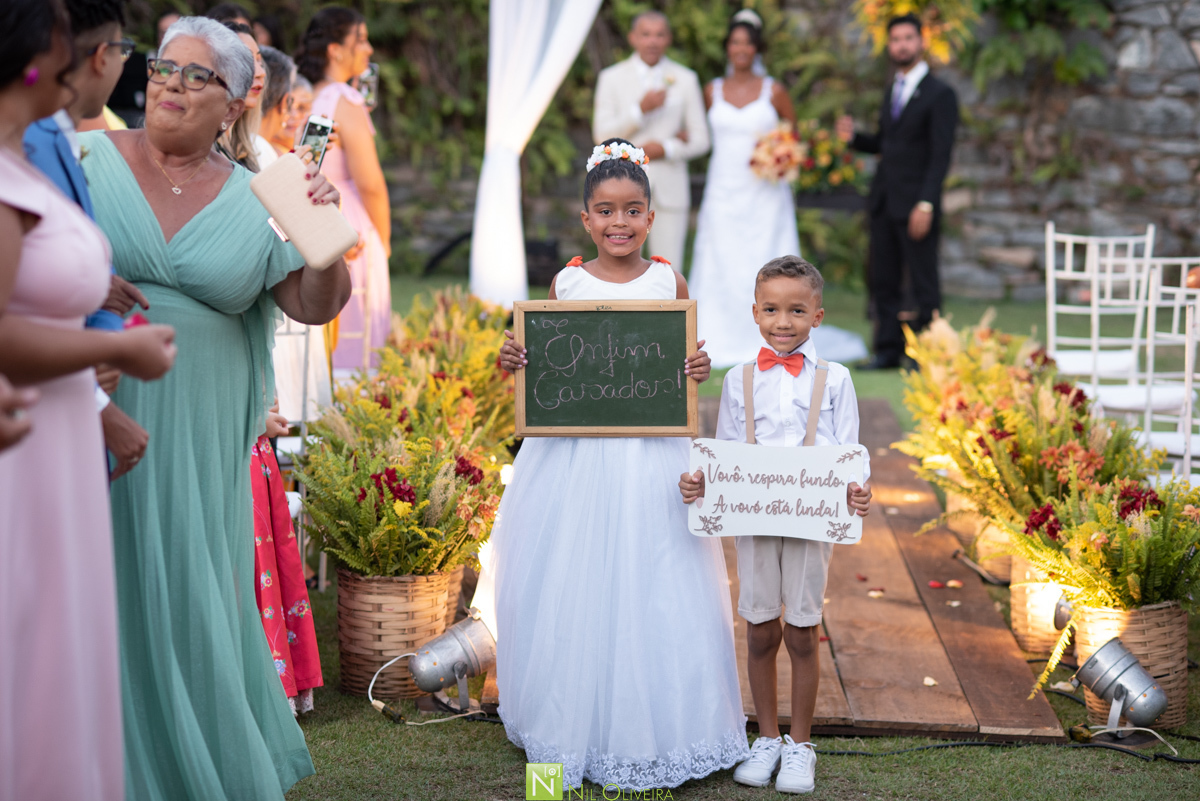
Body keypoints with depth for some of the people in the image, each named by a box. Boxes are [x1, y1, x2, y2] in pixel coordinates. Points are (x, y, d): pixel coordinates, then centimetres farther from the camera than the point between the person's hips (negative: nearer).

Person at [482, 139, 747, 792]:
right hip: (572, 451, 1)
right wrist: (513, 362, -11)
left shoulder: (668, 284, 2)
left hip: (650, 453, -1)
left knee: (652, 587, 1)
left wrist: (699, 371, -13)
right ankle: (572, 730, 19)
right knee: (570, 589, 5)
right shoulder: (564, 284, 3)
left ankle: (653, 731, 14)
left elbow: (684, 368, 9)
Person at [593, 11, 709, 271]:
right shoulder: (611, 78, 5)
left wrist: (666, 148, -10)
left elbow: (700, 140, 8)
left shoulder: (686, 79, 8)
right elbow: (602, 135, -3)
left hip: (670, 191, 1)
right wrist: (640, 109, -17)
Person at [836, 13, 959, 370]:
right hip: (883, 203, 7)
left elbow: (941, 156, -12)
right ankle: (888, 350, 14)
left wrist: (926, 204, -20)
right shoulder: (892, 92, 18)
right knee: (884, 283, 8)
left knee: (925, 286, -1)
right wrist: (854, 137, 3)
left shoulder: (940, 94, -6)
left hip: (915, 205, -7)